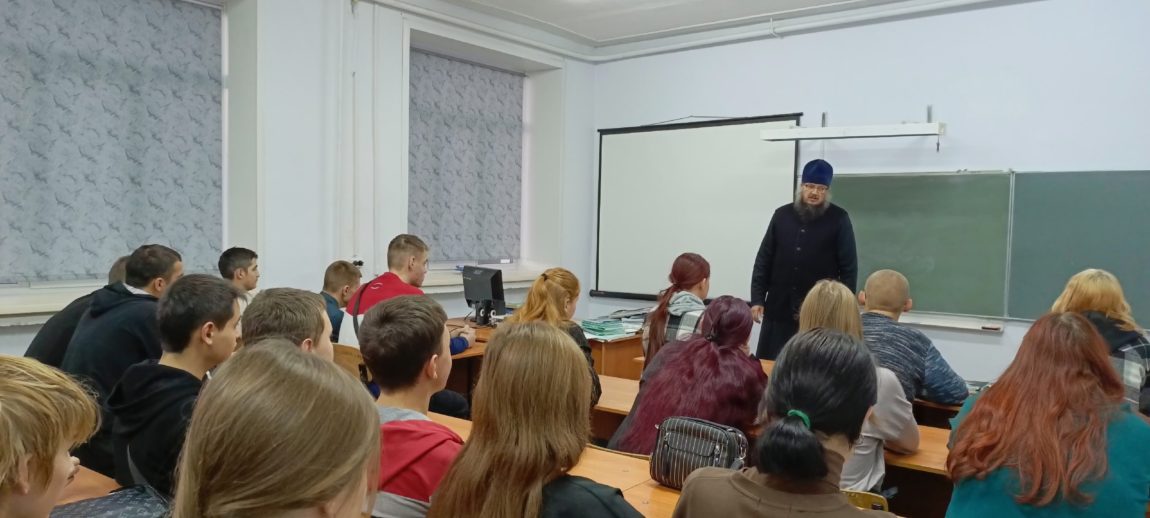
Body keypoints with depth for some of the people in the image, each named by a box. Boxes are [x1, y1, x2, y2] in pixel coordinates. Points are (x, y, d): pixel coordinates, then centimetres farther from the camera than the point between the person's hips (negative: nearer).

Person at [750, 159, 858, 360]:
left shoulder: (839, 219, 0)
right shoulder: (782, 215, 7)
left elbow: (849, 267, -1)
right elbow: (763, 260, 8)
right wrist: (757, 299, 1)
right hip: (779, 308, 3)